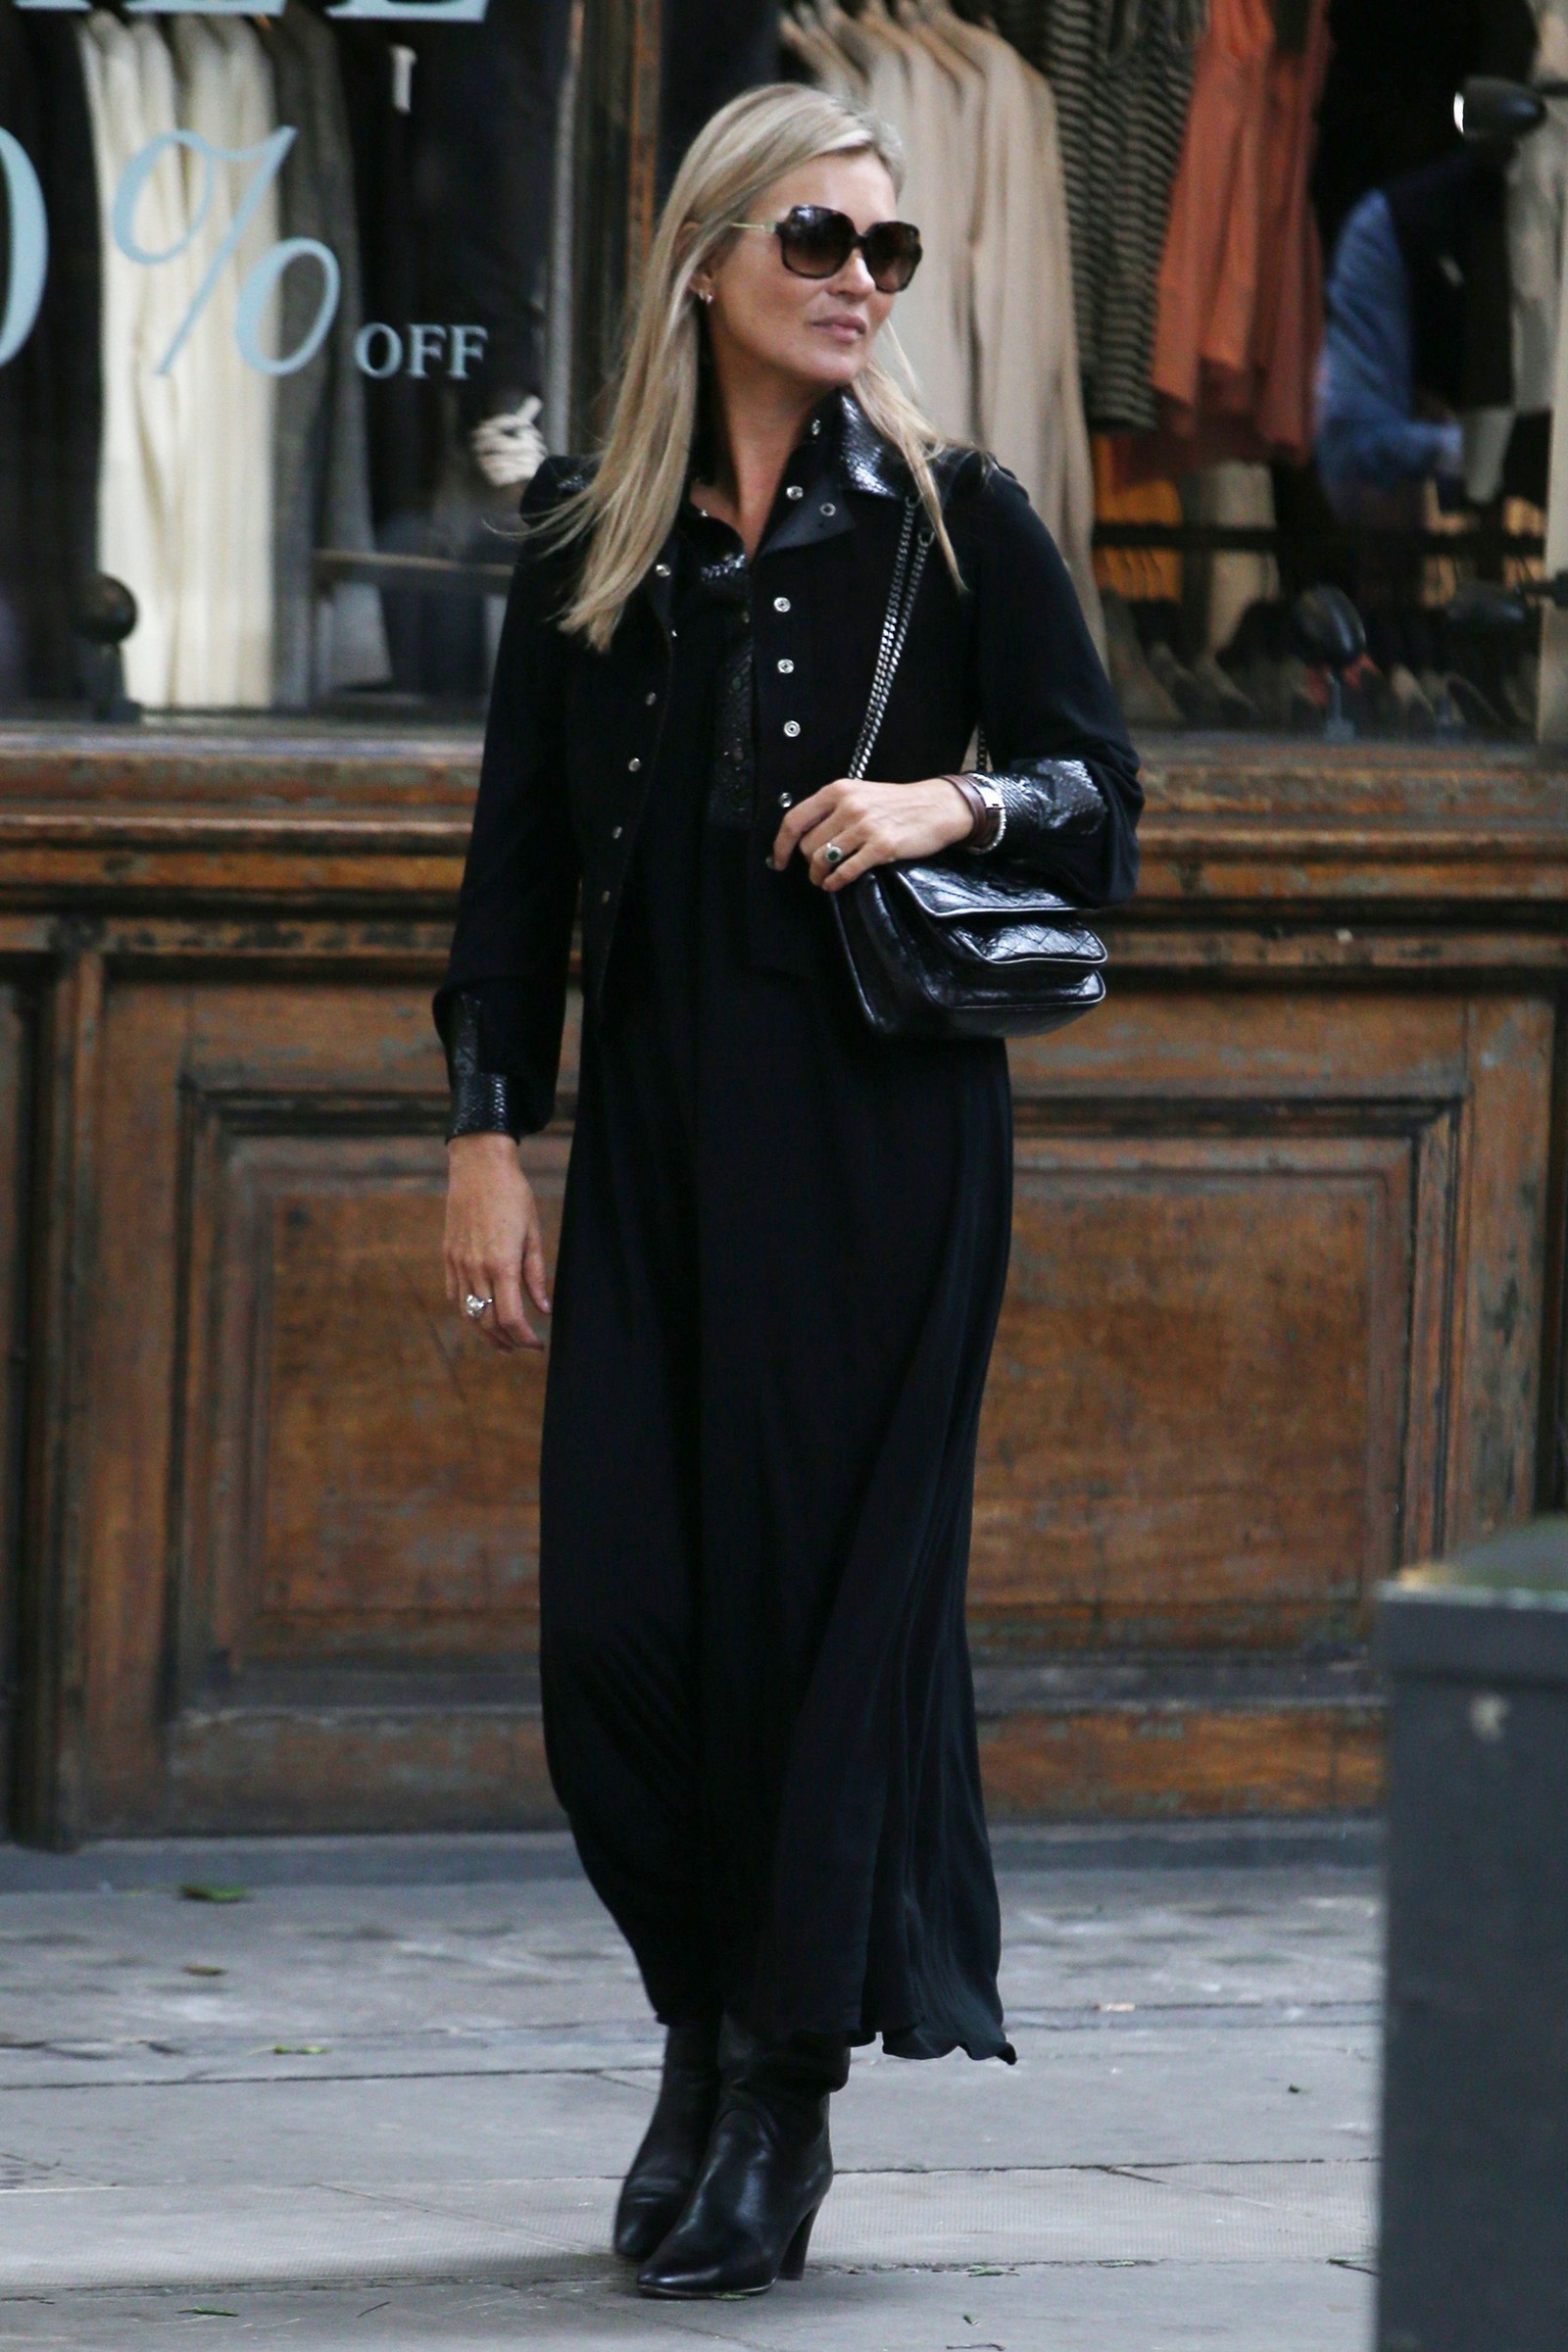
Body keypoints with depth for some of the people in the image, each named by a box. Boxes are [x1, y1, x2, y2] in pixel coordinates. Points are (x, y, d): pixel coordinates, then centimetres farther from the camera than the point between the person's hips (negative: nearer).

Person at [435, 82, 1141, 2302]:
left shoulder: (954, 519, 3)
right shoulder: (591, 537, 9)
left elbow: (1102, 798, 5)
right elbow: (522, 852, 10)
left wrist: (955, 805, -16)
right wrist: (488, 1132, 3)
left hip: (881, 1123, -2)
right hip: (653, 1128, 3)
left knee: (829, 1583, -5)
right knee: (615, 1619, -3)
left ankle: (786, 2101, 2)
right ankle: (705, 2028, 19)